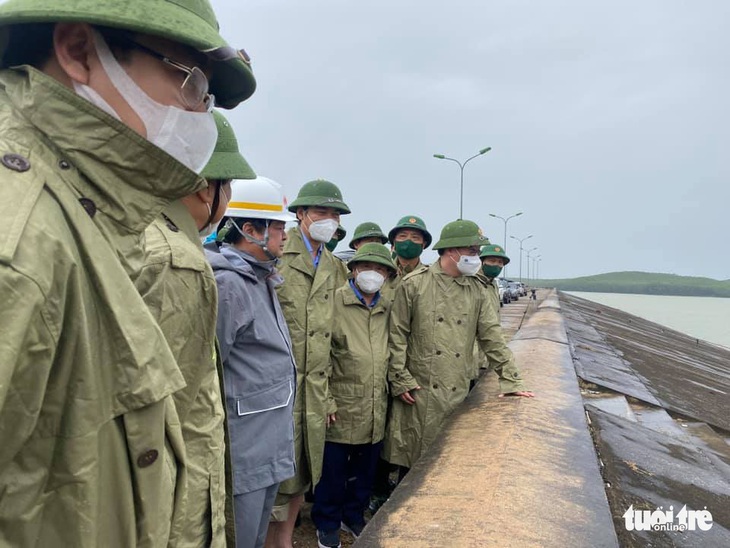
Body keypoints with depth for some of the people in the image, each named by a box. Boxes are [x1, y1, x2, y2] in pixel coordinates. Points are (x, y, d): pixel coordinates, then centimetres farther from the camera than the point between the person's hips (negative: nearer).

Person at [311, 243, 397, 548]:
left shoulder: (387, 310, 9)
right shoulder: (334, 302, -9)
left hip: (376, 409, 5)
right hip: (341, 406, -5)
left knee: (365, 470, 19)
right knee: (333, 471, 10)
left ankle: (354, 516, 41)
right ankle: (327, 524, 32)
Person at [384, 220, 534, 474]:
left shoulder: (476, 289, 9)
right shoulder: (414, 284, -4)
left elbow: (492, 336, 9)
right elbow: (396, 335, -4)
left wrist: (512, 381, 5)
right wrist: (399, 379, -7)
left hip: (457, 394, 4)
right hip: (419, 392, -3)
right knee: (412, 461, 7)